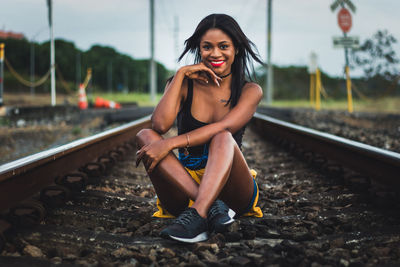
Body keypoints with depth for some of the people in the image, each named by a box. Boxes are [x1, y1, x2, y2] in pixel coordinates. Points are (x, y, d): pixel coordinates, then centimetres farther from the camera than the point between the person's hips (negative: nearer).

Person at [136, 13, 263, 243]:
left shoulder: (250, 91, 4)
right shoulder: (184, 84, 8)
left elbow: (223, 127, -16)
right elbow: (160, 125, -12)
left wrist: (170, 144, -27)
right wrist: (180, 75, -7)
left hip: (230, 188, -2)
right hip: (184, 183, 2)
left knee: (223, 138, -31)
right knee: (145, 136, -22)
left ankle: (197, 215, -55)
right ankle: (211, 206, -40)